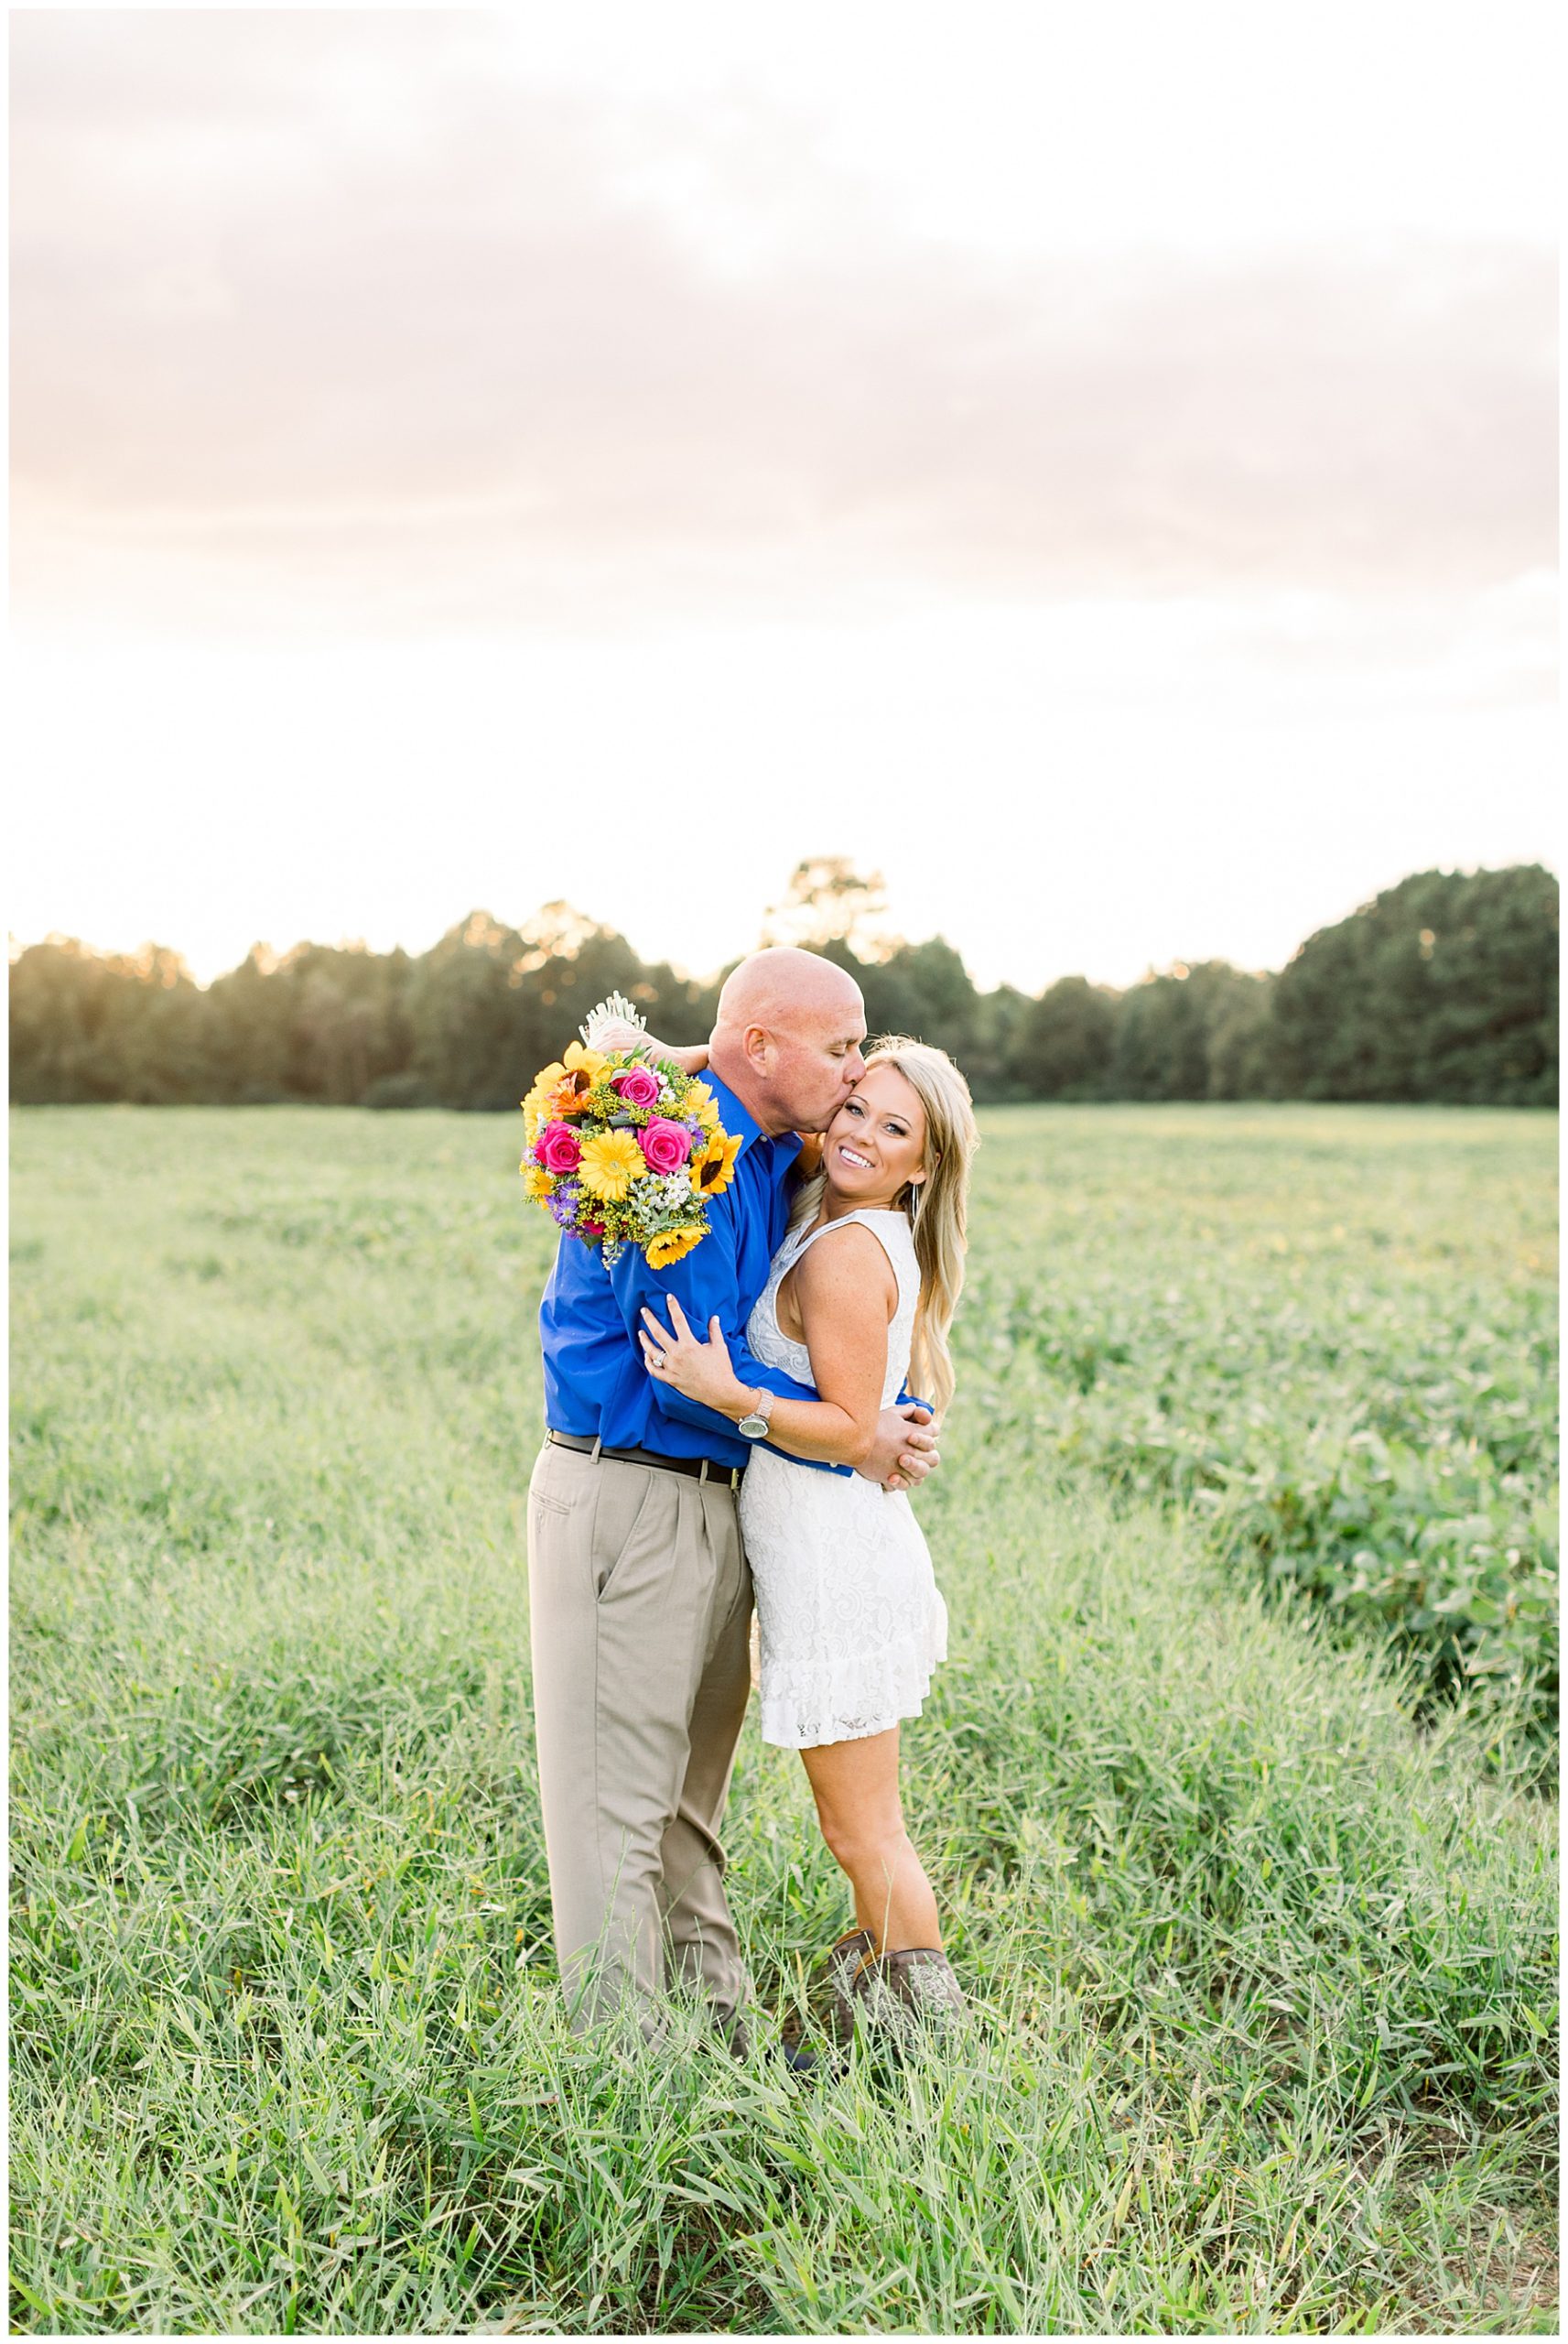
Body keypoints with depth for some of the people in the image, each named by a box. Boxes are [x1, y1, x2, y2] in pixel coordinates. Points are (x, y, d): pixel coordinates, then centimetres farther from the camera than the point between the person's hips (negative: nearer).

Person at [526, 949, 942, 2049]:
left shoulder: (769, 1156, 11)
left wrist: (896, 1419, -3)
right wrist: (852, 1442, -12)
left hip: (716, 1499, 10)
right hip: (626, 1501, -10)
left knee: (691, 1791, 19)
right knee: (619, 1793, -1)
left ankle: (721, 2019, 30)